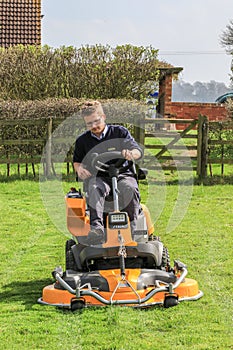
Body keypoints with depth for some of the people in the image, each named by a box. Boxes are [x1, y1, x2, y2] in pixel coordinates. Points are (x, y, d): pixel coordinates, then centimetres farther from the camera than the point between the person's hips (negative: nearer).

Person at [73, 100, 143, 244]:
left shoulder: (119, 132, 8)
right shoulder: (82, 140, 15)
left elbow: (138, 151, 0)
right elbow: (77, 161, 27)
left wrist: (131, 153, -26)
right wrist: (79, 168, 1)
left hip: (122, 175, 0)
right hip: (98, 177, 0)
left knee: (130, 188, -38)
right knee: (95, 188, -39)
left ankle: (132, 226, -35)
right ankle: (96, 226, -57)